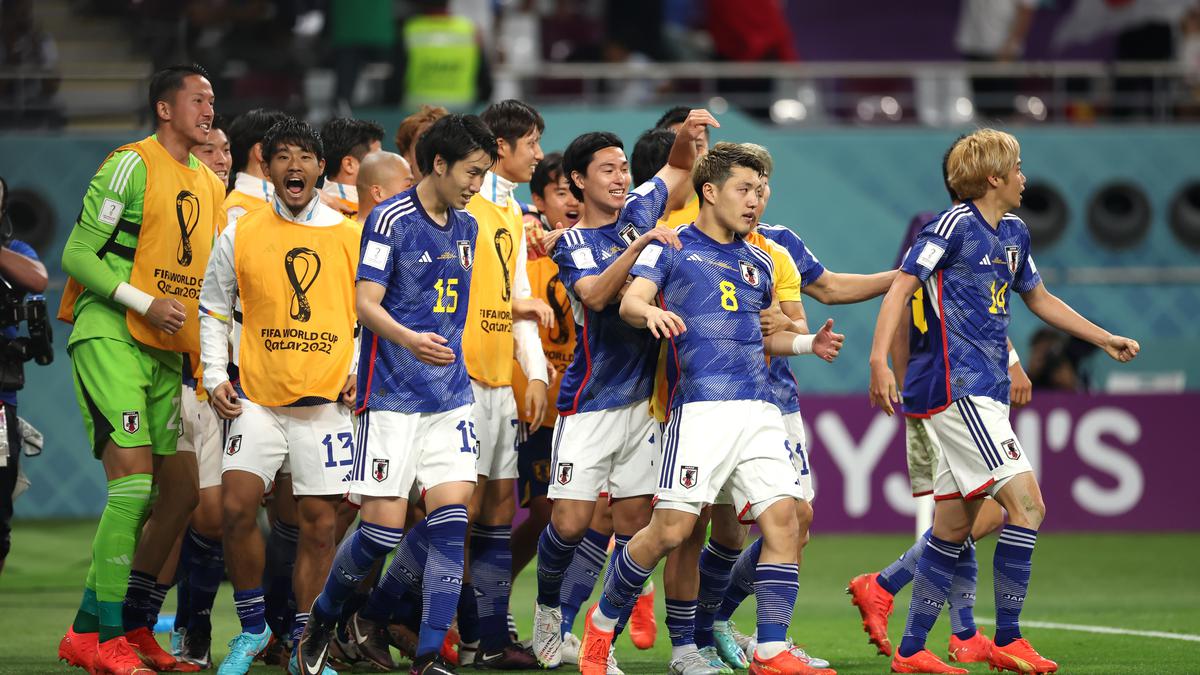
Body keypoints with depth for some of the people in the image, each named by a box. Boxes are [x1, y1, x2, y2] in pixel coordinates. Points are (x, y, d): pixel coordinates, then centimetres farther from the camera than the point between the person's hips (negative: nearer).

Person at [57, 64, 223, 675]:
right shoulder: (132, 165, -8)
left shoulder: (209, 183, 15)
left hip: (166, 351, 8)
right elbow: (77, 255, -11)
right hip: (111, 339, -8)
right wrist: (146, 304, -19)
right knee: (134, 480, -16)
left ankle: (132, 624, 19)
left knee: (181, 488, 6)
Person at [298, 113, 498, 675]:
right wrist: (408, 339, -30)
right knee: (383, 526, -7)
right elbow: (365, 303, -15)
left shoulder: (465, 227, 13)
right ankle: (321, 620, 18)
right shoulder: (391, 219, -8)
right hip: (393, 396, -6)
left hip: (450, 396, 6)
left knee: (451, 519, -7)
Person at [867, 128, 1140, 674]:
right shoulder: (954, 225, -9)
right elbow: (901, 287, -15)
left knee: (952, 527, 8)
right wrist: (879, 361, -26)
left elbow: (1039, 298, 32)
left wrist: (1106, 339, 34)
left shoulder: (1013, 235, 17)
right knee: (1026, 504, -14)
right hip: (957, 387, -9)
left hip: (984, 393, 9)